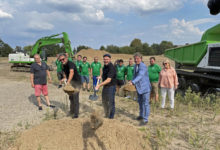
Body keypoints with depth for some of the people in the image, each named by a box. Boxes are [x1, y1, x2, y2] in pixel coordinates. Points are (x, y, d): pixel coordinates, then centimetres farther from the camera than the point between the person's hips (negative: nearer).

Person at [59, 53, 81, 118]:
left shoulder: (70, 64, -26)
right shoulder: (64, 65, 3)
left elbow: (71, 72, -44)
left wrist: (68, 82, -56)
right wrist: (65, 78, -1)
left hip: (76, 82, -9)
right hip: (70, 82, 9)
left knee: (75, 97, -9)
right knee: (70, 97, 17)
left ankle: (76, 114, -1)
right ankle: (72, 111, 34)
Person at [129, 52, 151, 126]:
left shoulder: (143, 66, -21)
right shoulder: (135, 66, 7)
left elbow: (140, 76, -36)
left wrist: (133, 82, -48)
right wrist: (132, 82, 5)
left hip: (145, 87, -9)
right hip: (139, 87, 9)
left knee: (145, 103, -3)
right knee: (140, 102, 20)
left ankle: (145, 119, 6)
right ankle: (141, 115, 38)